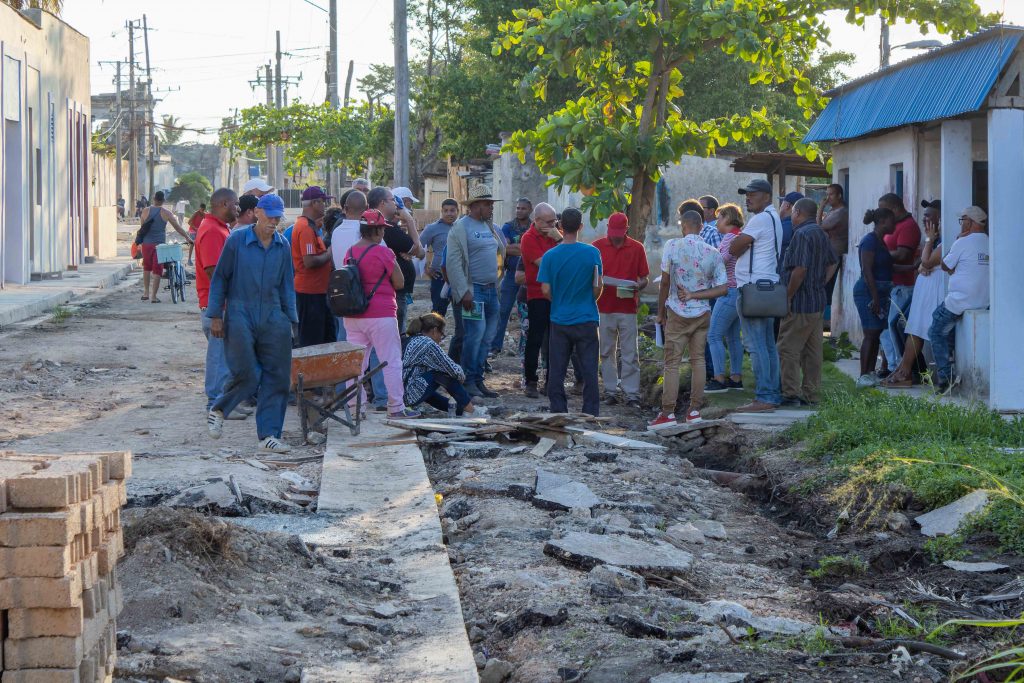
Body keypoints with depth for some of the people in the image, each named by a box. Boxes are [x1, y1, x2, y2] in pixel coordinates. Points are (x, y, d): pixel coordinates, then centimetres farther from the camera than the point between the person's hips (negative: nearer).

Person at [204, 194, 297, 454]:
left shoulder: (282, 246, 8)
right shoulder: (237, 240, -3)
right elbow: (220, 279, 1)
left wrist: (291, 319, 9)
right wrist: (216, 315, -2)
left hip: (273, 319, 4)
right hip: (240, 316, -4)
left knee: (277, 378, -1)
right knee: (247, 375, -9)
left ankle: (269, 435, 4)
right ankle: (217, 410, 19)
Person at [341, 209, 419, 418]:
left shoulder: (350, 252, 6)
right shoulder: (383, 253, -12)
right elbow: (399, 283, -6)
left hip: (352, 316, 6)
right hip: (381, 315, -6)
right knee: (391, 362, 2)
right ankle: (396, 407, 3)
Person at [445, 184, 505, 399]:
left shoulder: (490, 227, 16)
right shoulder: (461, 227, -7)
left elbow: (502, 252, 24)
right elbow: (453, 262, -12)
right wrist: (464, 292, -18)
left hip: (492, 290, 8)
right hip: (474, 290, -8)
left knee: (488, 337, 8)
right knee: (475, 335, -12)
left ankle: (478, 380, 14)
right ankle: (468, 381, -4)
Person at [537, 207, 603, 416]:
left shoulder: (550, 256, -5)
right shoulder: (592, 253, -7)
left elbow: (546, 290, -5)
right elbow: (598, 287, -4)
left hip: (559, 320, 1)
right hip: (586, 320, -1)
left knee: (556, 371, 8)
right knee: (589, 371, 4)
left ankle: (559, 414, 10)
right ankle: (591, 415, 5)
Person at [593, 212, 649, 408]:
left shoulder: (637, 248, 4)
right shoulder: (597, 246, 5)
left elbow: (644, 279, 8)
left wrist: (637, 286, -14)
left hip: (628, 308, -1)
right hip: (604, 308, 1)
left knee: (630, 354, -3)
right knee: (607, 353, 6)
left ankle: (631, 394, -2)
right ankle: (610, 391, 13)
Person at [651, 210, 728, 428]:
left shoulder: (673, 246, -10)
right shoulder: (713, 253, -1)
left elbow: (665, 282, -6)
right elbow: (723, 288, -5)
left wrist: (661, 312, 4)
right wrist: (694, 295, -4)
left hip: (678, 314, -3)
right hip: (702, 314, 3)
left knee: (672, 363, -1)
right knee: (698, 360, 9)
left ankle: (668, 412, -4)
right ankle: (694, 410, 10)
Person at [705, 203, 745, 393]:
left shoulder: (730, 236, -12)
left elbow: (724, 258, -25)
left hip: (731, 291, -10)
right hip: (740, 291, 10)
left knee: (714, 335, -8)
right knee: (733, 336, 14)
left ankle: (719, 379, -10)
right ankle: (736, 378, 17)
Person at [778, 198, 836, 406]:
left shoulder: (802, 234, -16)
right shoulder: (821, 234, 13)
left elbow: (800, 269, -22)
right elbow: (830, 264, 20)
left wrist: (788, 297, -17)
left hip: (800, 303, -9)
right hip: (818, 301, 9)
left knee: (788, 350, -3)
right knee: (813, 350, 11)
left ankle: (792, 394, -5)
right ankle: (810, 394, 14)